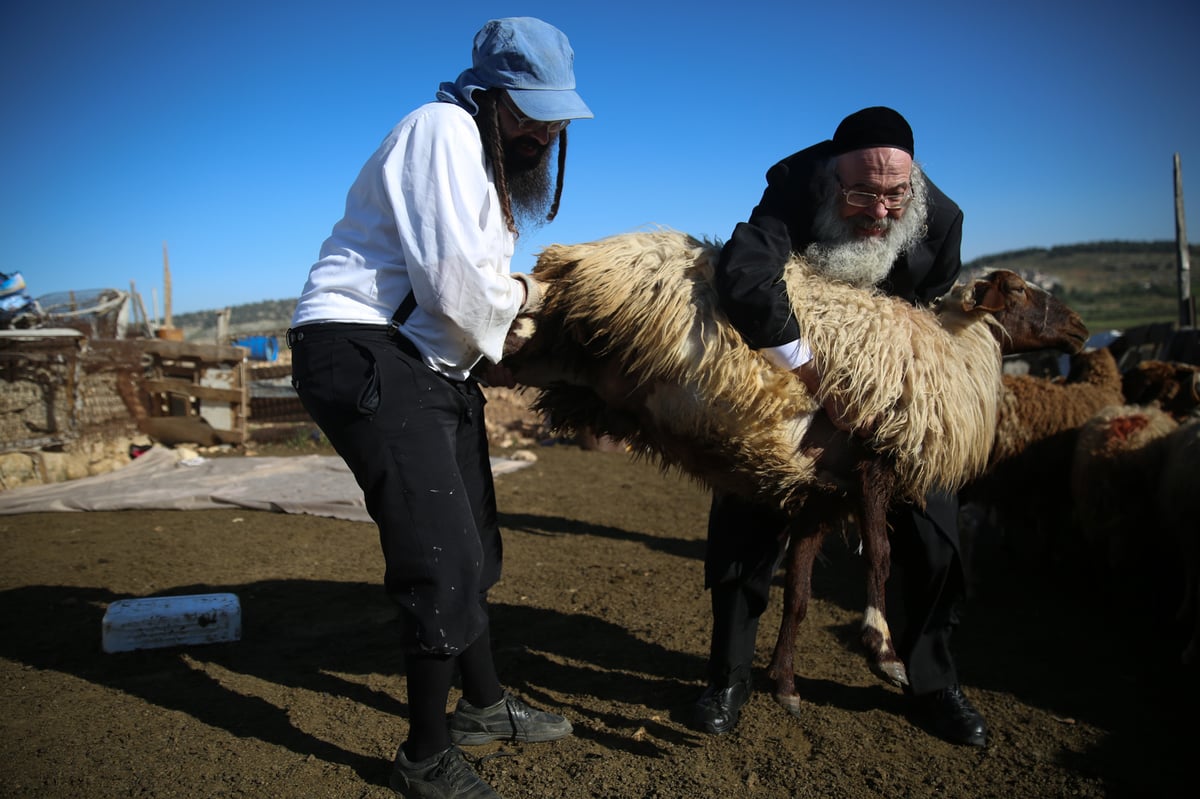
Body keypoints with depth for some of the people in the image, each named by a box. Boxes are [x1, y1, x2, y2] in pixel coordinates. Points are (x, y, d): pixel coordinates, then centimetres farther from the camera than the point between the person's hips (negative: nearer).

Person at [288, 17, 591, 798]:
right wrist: (521, 294, -4)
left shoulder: (494, 160, 19)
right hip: (364, 350, -10)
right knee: (442, 558, -12)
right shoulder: (442, 131, -13)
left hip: (429, 360, 11)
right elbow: (452, 278, -22)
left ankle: (483, 704, 35)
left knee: (471, 549, 17)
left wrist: (496, 350, 2)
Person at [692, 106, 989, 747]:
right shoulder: (794, 187, -29)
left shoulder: (940, 219, -19)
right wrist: (814, 375, -45)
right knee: (746, 516, -8)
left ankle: (932, 685, 19)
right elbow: (744, 277, -47)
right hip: (783, 372, -2)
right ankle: (729, 678, 12)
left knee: (930, 524, -1)